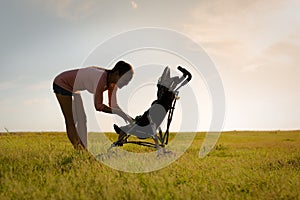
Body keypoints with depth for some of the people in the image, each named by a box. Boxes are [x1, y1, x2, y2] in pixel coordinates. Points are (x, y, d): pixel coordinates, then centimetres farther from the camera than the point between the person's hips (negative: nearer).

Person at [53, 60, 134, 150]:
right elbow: (98, 106, -34)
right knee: (71, 121, -10)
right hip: (62, 84, -9)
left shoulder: (113, 82, -11)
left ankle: (83, 150, 9)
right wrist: (118, 112, -32)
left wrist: (126, 116, -15)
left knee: (82, 120, 6)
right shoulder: (101, 77, -36)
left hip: (74, 88, 9)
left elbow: (113, 105, -5)